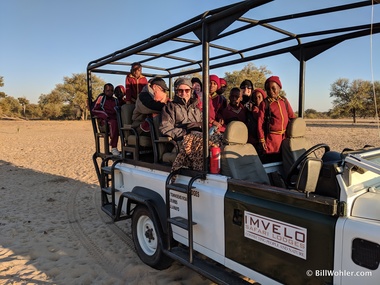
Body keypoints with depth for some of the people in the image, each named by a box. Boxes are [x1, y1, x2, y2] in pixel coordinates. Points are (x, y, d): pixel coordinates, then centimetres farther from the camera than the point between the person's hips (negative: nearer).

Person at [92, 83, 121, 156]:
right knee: (113, 123, -40)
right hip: (104, 120, -5)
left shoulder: (115, 100, 26)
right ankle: (114, 148, -39)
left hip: (114, 119, 5)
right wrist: (105, 116, -12)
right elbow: (94, 110, 3)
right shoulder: (101, 98, 12)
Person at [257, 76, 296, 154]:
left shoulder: (284, 100, 6)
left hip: (285, 135, 4)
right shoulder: (264, 103, -6)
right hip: (272, 137, -4)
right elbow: (260, 122, -6)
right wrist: (262, 139, -8)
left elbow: (292, 116, 12)